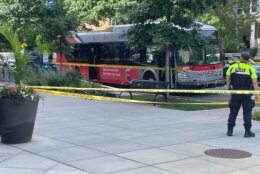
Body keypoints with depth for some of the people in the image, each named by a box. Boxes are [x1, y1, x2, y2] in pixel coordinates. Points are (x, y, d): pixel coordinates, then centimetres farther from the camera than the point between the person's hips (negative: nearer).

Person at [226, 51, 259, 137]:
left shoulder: (232, 67, 2)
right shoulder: (251, 69, -5)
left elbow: (227, 79, 3)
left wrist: (229, 88, 14)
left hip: (235, 92, 2)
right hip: (247, 93, -2)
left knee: (233, 112, 10)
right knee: (247, 112, 4)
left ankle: (230, 130, 14)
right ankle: (247, 131, 4)